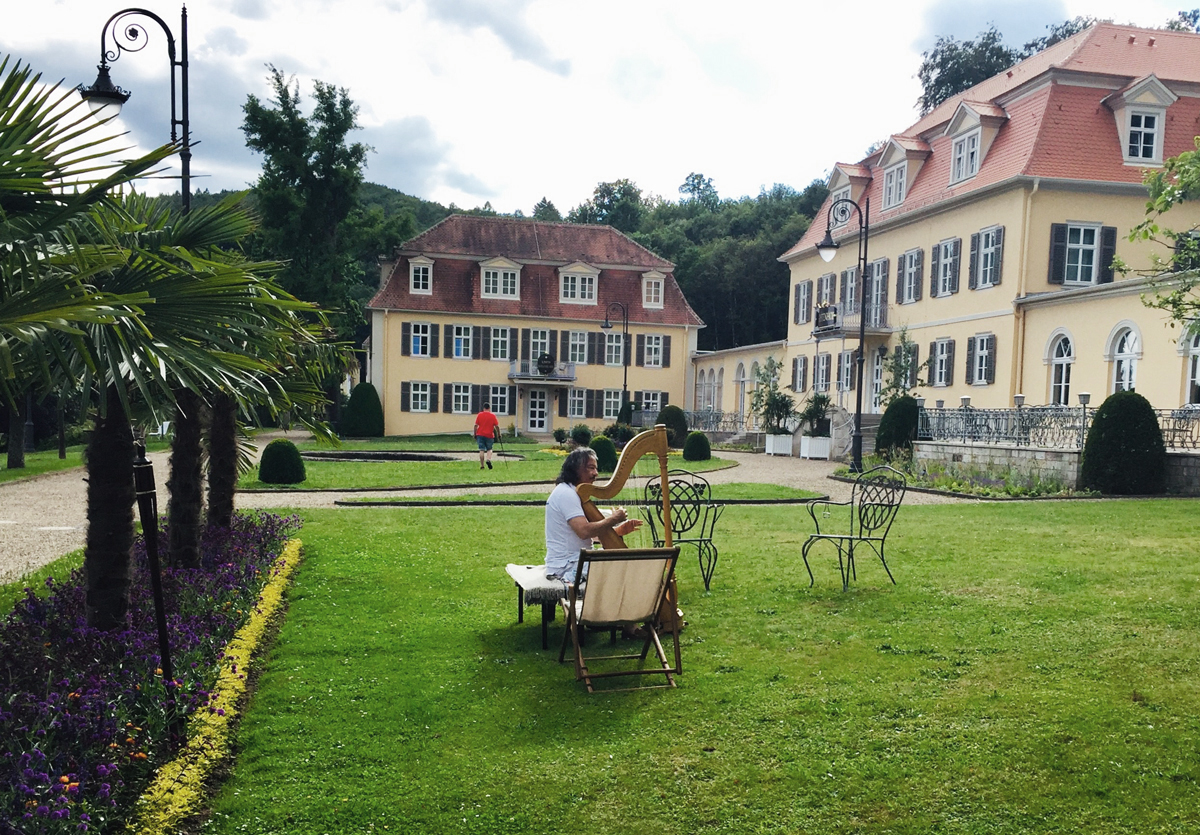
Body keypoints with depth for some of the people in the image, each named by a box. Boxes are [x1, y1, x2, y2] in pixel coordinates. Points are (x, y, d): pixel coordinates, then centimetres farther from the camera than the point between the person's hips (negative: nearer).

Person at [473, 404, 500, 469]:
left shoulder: (479, 415, 1)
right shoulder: (493, 416, -1)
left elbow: (476, 425, -1)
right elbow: (497, 426, -2)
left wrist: (475, 434, 6)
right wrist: (499, 434, 9)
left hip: (480, 435, 0)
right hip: (489, 435, 0)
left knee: (481, 450, 3)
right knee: (489, 449, 13)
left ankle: (481, 465, 1)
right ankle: (488, 459, -14)